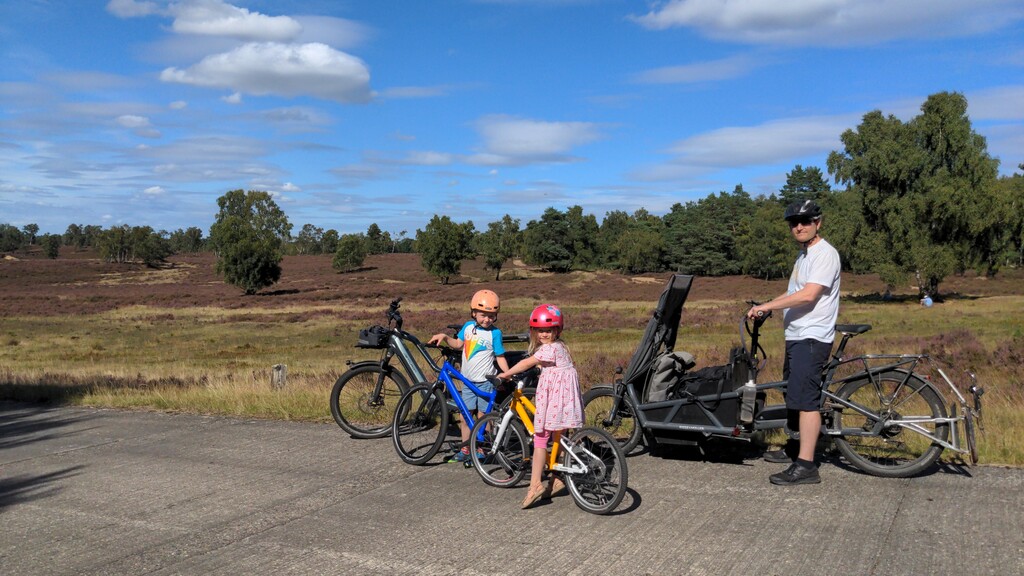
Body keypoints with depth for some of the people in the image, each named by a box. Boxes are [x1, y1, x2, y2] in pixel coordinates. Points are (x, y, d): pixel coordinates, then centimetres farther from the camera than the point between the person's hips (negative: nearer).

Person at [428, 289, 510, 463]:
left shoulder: (494, 333, -9)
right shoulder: (468, 326, 4)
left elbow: (500, 357, -6)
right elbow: (458, 344, 17)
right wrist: (444, 337, 2)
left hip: (485, 381, -5)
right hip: (468, 380, 5)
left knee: (482, 418, 2)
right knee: (464, 418, 10)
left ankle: (481, 449, 15)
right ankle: (465, 450, 22)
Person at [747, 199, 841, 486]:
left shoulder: (825, 254, -13)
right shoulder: (804, 255, 18)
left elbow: (808, 295, -24)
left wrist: (766, 306, -22)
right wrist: (767, 305, 18)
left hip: (812, 338, -10)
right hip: (798, 336, 11)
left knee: (805, 398, -13)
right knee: (794, 395, 19)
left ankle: (806, 466, -13)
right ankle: (797, 447, 34)